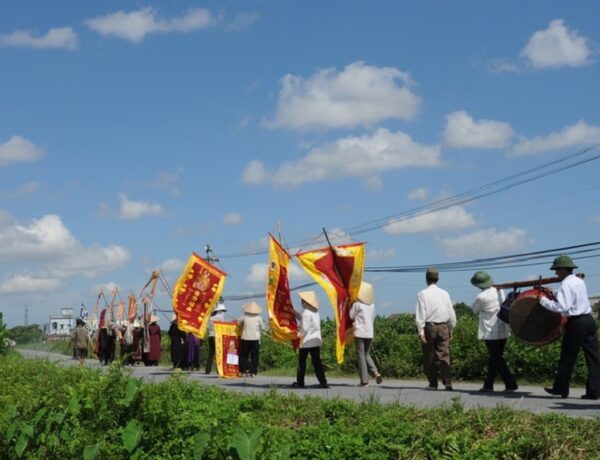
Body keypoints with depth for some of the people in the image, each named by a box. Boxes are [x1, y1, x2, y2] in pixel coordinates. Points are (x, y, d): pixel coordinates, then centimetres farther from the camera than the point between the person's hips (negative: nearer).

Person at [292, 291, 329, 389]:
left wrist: (299, 335, -3)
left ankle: (300, 382, 10)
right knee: (317, 362, 5)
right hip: (316, 340, 7)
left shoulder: (306, 312, -14)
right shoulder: (315, 312, 12)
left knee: (302, 362, 5)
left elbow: (305, 328, -17)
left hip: (306, 341, -7)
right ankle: (323, 382, -3)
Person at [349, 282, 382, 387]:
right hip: (370, 332, 5)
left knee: (361, 356, 0)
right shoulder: (372, 304, 7)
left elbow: (351, 316, -1)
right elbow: (373, 317, 14)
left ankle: (364, 380, -2)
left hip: (360, 332, -5)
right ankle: (375, 372, -1)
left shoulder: (357, 303, -10)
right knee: (366, 354, 18)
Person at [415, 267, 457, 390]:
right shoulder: (444, 294, 6)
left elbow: (421, 313, -9)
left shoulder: (423, 294, -4)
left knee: (429, 356, 7)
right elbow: (451, 313, 10)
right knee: (444, 355, 1)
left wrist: (421, 331, -8)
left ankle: (433, 383, 9)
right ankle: (448, 382, -11)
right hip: (443, 327, 2)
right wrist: (451, 329, 19)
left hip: (429, 326, -2)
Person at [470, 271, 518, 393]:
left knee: (497, 360, -1)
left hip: (491, 332, -7)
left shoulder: (481, 297, -17)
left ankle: (510, 384, -6)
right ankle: (488, 385, 18)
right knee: (494, 358, 13)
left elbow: (475, 310, 0)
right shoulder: (499, 291, 5)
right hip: (503, 331, 7)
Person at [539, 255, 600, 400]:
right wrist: (554, 294, 19)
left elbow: (562, 307, -21)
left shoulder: (566, 284, -13)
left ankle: (561, 389, 13)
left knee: (567, 358, 4)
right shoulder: (579, 281, 15)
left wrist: (543, 300, -12)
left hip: (576, 323, -8)